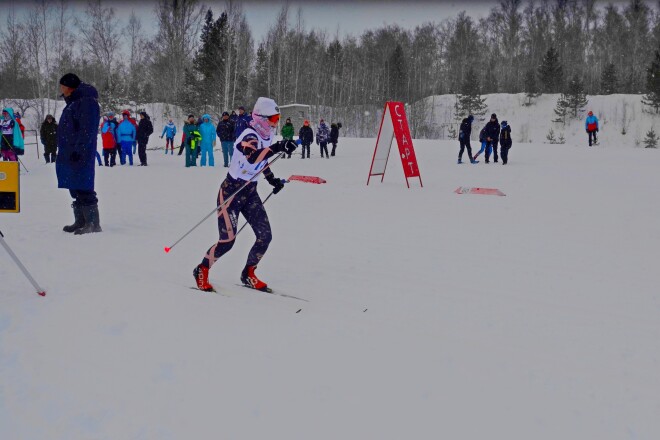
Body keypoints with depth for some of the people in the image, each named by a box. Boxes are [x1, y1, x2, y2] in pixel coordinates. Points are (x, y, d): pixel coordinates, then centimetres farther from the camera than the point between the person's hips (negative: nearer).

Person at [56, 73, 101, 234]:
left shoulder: (87, 101, -12)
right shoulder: (74, 102, 20)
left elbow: (87, 130, -20)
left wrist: (78, 150, -23)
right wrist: (64, 151, 22)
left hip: (80, 155, -10)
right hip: (70, 154, 10)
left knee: (83, 190, -11)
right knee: (76, 190, 14)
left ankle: (93, 223, -10)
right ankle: (80, 221, 20)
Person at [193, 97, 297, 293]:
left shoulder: (266, 137, 3)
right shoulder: (249, 136, -22)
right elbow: (252, 157, -45)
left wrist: (272, 179, 13)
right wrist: (277, 148, -53)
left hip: (250, 192, 8)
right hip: (231, 191, -8)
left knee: (265, 235, -1)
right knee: (228, 240, -10)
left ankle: (248, 275, 18)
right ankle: (202, 271, 14)